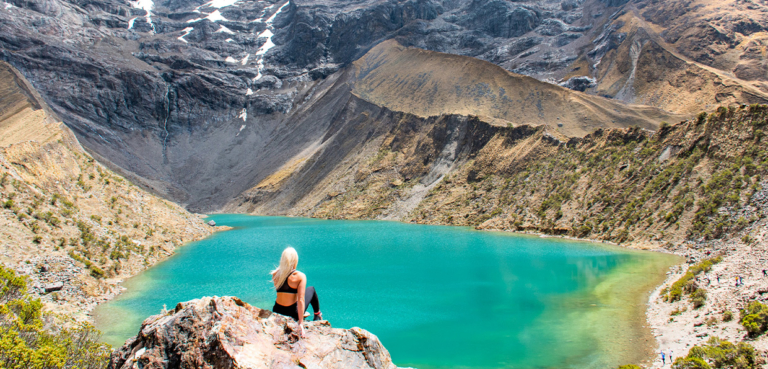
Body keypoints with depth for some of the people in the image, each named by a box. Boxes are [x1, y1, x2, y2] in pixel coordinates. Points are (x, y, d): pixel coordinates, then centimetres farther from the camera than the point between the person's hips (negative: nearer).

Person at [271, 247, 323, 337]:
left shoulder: (275, 274, -6)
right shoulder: (300, 276, -18)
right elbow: (301, 300, -22)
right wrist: (300, 324, -21)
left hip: (277, 312, 4)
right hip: (292, 314, -4)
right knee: (311, 289, 22)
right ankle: (317, 314, 41)